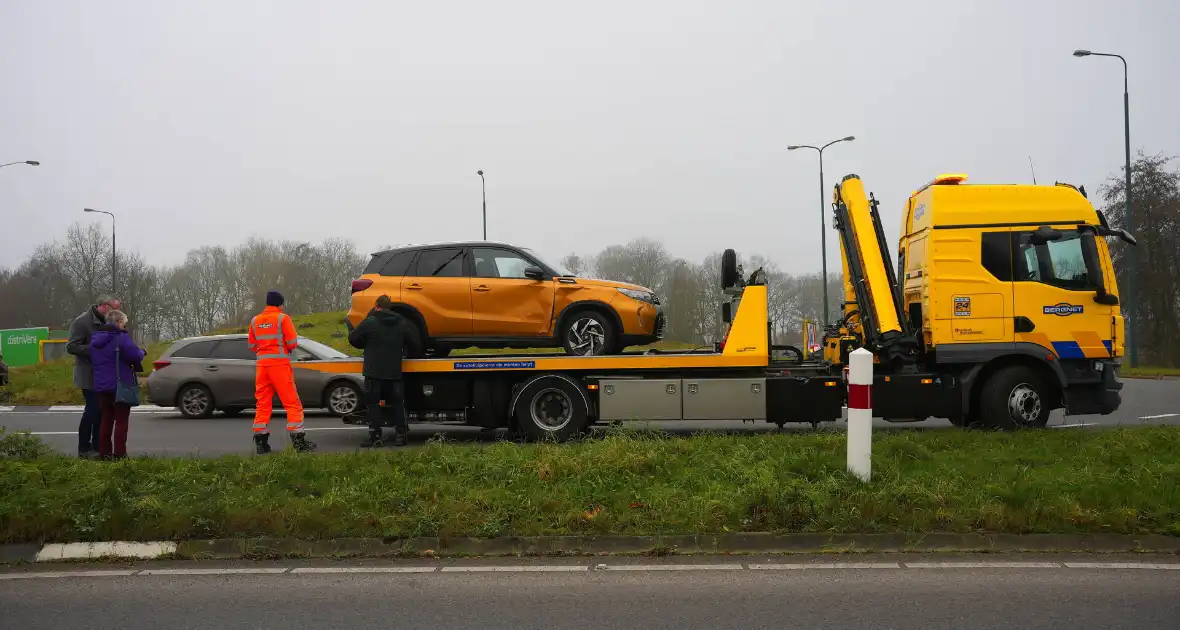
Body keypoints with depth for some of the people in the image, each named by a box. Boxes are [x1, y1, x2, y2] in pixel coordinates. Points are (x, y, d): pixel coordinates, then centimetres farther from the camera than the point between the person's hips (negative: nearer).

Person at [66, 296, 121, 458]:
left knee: (101, 410, 9)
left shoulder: (105, 322, 10)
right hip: (89, 376, -7)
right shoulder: (82, 322, -13)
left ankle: (97, 446, 18)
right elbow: (71, 347, -17)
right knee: (92, 410, -6)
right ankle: (84, 449, 5)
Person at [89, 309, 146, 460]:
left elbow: (93, 360, 19)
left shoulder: (95, 339, 12)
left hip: (101, 386, 7)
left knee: (106, 420, 14)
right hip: (120, 385, -7)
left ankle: (104, 453, 15)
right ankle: (119, 454, -2)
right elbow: (135, 355, -22)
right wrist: (142, 352, 1)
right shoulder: (121, 337, -14)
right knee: (121, 420, 0)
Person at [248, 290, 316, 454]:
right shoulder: (282, 318, -5)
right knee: (292, 403, -2)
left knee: (262, 403, 11)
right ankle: (298, 441, -6)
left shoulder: (255, 321, 11)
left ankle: (261, 442, 10)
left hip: (262, 364, 5)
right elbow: (293, 343, -8)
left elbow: (252, 345, 14)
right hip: (280, 363, -5)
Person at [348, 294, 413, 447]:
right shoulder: (401, 323, 6)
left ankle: (375, 437, -1)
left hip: (374, 371, -4)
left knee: (373, 403, 3)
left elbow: (353, 338, -4)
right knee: (397, 403, 12)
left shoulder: (370, 322, -9)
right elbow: (408, 342, 15)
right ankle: (401, 434, 11)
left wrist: (366, 346, 14)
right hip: (395, 371, 4)